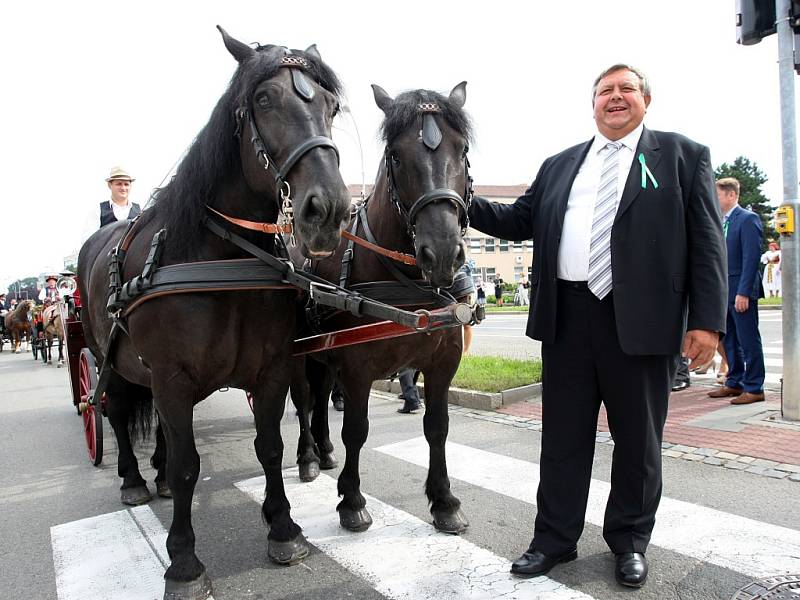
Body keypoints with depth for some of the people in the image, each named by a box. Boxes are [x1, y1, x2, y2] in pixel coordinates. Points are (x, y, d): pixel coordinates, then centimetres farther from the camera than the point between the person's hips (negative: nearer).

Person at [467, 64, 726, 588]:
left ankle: (630, 541, 31)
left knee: (638, 437, 10)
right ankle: (555, 538, 26)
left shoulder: (684, 156, 6)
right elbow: (518, 221, 14)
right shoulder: (559, 165, 16)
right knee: (563, 433, 10)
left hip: (642, 318, -2)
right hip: (567, 314, 3)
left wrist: (707, 320, -9)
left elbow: (708, 242, 0)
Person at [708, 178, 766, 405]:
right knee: (729, 341, 14)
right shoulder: (719, 222, 14)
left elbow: (752, 257, -16)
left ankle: (754, 388, 8)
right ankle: (734, 384, 24)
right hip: (723, 291, 8)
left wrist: (743, 292, -20)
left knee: (748, 341, -1)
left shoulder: (748, 219, -10)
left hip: (740, 291, -8)